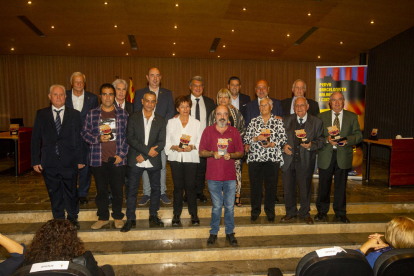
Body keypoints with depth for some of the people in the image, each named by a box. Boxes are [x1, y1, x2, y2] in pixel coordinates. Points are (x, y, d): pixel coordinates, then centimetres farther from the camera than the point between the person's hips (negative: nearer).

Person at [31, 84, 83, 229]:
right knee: (55, 195, 12)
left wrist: (81, 159, -2)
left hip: (69, 163, -1)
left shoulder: (74, 114, 3)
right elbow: (35, 139, 5)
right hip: (50, 163, 1)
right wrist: (35, 160, 0)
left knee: (71, 193, 9)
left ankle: (73, 218, 30)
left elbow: (80, 138, 2)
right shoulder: (41, 114, 5)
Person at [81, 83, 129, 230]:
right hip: (98, 159, 1)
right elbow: (85, 133, 7)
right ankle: (103, 217, 27)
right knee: (101, 190, 10)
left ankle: (118, 217, 25)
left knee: (118, 189, 7)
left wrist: (121, 154, -5)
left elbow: (127, 136, 2)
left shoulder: (123, 114, 4)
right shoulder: (92, 114, 6)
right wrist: (98, 138, -12)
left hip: (117, 159, -1)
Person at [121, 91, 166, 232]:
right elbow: (130, 138, -7)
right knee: (132, 190, 3)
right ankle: (131, 219, 16)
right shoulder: (134, 117, 3)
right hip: (135, 161, -1)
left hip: (153, 162, 2)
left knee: (156, 189, 10)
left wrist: (144, 156, -12)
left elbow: (161, 142, -2)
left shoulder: (160, 120, 6)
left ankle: (153, 215, 28)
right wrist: (147, 150, -18)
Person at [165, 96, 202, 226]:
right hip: (175, 158, 1)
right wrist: (174, 147, -13)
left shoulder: (196, 123, 8)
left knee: (190, 186, -2)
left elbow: (200, 142, 6)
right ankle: (176, 214, 15)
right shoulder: (171, 122, 9)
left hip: (191, 158, 0)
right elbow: (167, 142, 7)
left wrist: (192, 147, -13)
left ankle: (194, 214, 12)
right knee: (177, 186, 3)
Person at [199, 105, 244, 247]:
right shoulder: (208, 131, 4)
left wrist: (231, 155, -12)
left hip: (230, 176, 1)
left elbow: (240, 153, 8)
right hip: (213, 176, -1)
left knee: (230, 206, 7)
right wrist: (212, 153, -15)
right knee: (216, 206, 6)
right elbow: (201, 152, 4)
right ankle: (213, 233, 22)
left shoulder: (234, 132, 6)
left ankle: (230, 233, 23)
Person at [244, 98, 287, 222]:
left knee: (271, 185, 4)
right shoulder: (254, 121, 9)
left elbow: (284, 139, -1)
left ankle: (270, 211, 21)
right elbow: (246, 138, 4)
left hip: (272, 158, -1)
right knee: (255, 184, 5)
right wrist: (257, 138, -13)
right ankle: (255, 210, 20)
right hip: (255, 157, 1)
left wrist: (272, 144, -14)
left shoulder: (278, 121, 6)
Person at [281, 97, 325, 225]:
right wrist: (283, 146, -7)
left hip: (306, 162, -1)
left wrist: (311, 145, -17)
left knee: (305, 189, 9)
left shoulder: (317, 122, 2)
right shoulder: (286, 120, 7)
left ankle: (305, 213, 30)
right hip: (288, 161, 2)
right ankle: (290, 213, 29)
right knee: (288, 188, 9)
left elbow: (321, 139, 2)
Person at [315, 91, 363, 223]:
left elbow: (358, 135, 3)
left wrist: (347, 140, -16)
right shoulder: (321, 116, 6)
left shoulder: (352, 117, 7)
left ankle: (340, 213, 24)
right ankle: (322, 211, 24)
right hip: (326, 156, 0)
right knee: (324, 185, 8)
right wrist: (327, 139, -16)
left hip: (343, 156, 0)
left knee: (341, 185, 9)